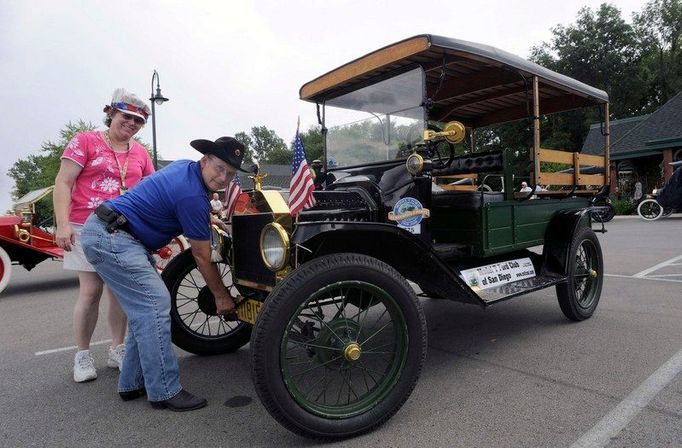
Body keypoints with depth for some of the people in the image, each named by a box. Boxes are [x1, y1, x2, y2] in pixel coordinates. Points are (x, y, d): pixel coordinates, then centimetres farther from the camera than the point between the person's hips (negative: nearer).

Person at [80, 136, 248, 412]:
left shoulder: (185, 167, 7)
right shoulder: (192, 196, -20)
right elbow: (202, 256, -13)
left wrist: (206, 218, 24)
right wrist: (221, 296, -1)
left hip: (109, 234, 11)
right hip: (111, 238, -11)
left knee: (145, 307, 10)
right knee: (155, 305, -15)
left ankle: (133, 383, 17)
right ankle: (164, 392, -9)